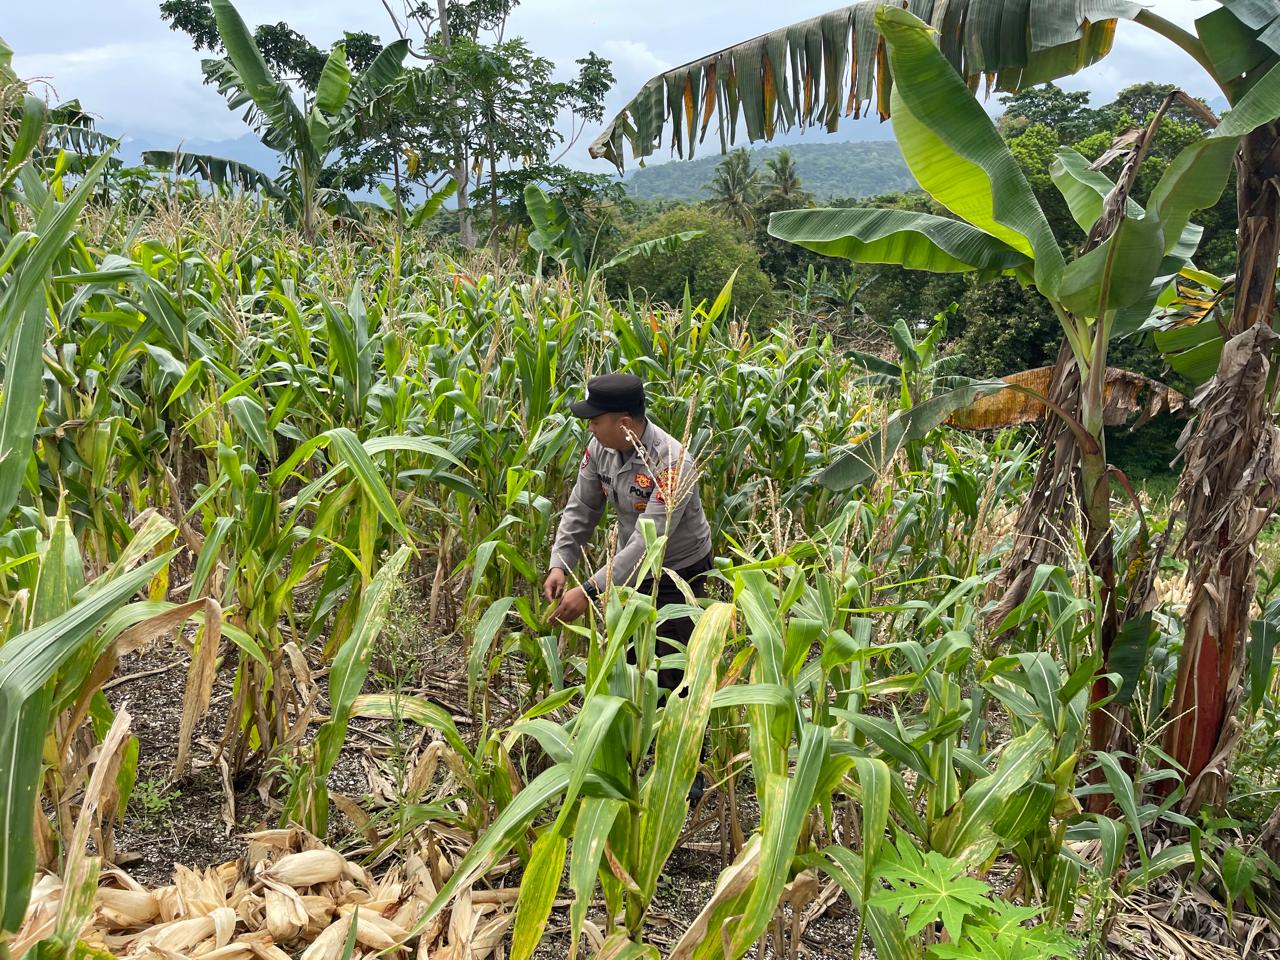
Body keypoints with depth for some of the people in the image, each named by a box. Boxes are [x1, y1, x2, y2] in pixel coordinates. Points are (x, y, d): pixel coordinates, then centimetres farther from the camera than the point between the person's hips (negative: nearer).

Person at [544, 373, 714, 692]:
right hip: (631, 569, 7)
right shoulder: (601, 447, -11)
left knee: (671, 677, 0)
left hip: (677, 575, -6)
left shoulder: (671, 463, -31)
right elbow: (580, 509, -1)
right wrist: (559, 565, -13)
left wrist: (589, 591, -37)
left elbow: (647, 543, -34)